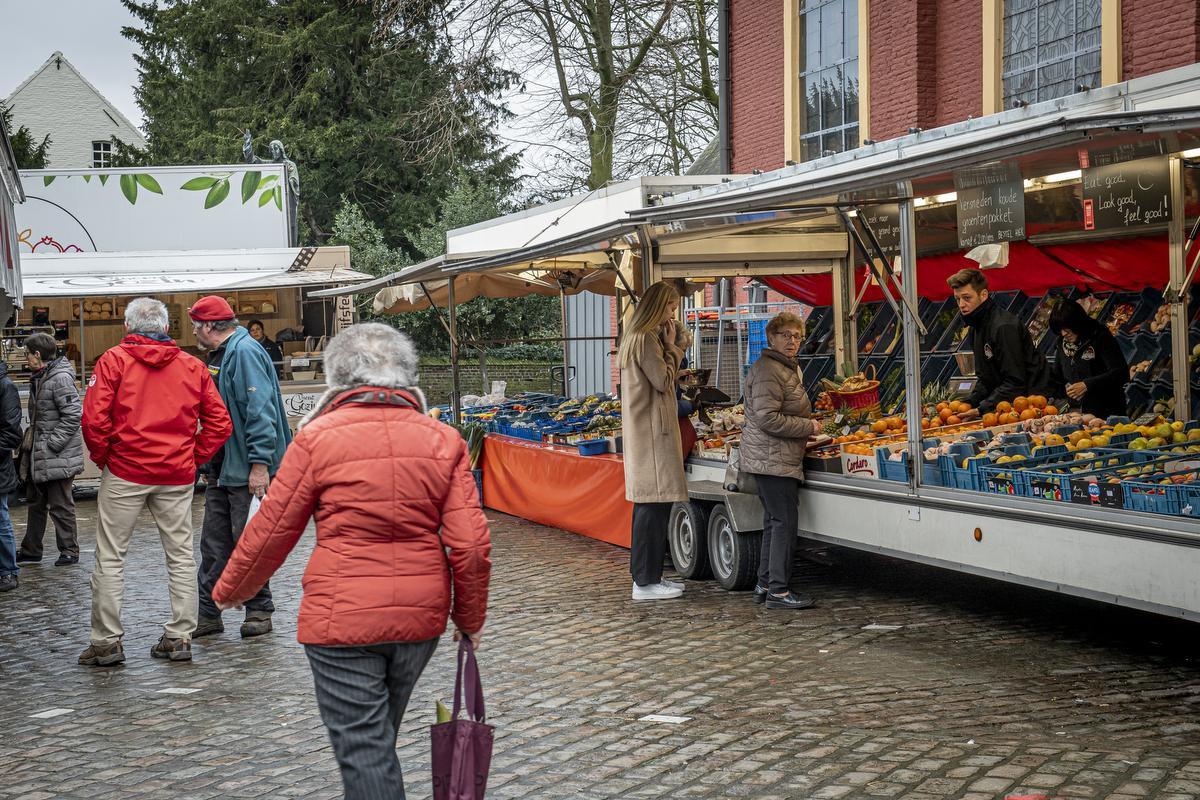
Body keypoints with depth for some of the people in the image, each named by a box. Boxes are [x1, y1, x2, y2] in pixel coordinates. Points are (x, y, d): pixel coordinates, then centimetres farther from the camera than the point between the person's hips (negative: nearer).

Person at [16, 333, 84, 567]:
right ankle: (31, 551, 27)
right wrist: (33, 440, 12)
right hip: (39, 456, 10)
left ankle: (69, 551, 12)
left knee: (60, 506, 0)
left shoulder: (61, 379, -18)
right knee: (36, 503, 17)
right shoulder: (39, 378, 13)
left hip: (58, 458, -10)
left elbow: (74, 415, -22)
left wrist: (53, 443, -20)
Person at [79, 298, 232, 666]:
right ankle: (179, 637, 12)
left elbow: (94, 418, -11)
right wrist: (194, 459, 10)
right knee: (181, 556, 10)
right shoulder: (192, 366, 7)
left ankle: (106, 641, 6)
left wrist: (102, 457, 3)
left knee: (110, 558, 5)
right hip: (177, 476, 3)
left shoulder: (113, 360, -2)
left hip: (124, 473, -2)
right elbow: (219, 422, 3)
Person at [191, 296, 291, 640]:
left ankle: (259, 609, 13)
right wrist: (205, 456, 22)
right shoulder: (220, 355, 16)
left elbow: (260, 411, -22)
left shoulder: (245, 352, -15)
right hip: (222, 467, 10)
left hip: (246, 468, -10)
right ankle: (208, 614, 15)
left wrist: (259, 464, -25)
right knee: (214, 543, 10)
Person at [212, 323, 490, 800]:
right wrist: (470, 617, 11)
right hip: (421, 617, 5)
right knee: (379, 734, 24)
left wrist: (230, 591, 14)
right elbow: (471, 544, -4)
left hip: (343, 618, -4)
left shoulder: (318, 437, -9)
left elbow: (272, 530, -3)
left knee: (362, 747, 3)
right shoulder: (443, 441, -1)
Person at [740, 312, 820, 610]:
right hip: (773, 459, -11)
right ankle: (778, 591, -9)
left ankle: (765, 584, 20)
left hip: (777, 459, 11)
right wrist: (808, 427, -14)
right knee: (785, 522, -10)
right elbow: (767, 418, -23)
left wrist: (806, 430, 17)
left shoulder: (788, 368, 19)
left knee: (774, 522, 14)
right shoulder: (768, 371, -16)